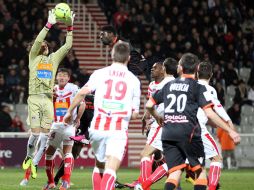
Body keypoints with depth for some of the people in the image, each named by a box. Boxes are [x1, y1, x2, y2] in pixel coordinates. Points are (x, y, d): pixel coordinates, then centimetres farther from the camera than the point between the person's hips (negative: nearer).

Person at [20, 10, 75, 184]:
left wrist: (70, 27, 6)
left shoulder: (54, 58, 19)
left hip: (48, 100, 3)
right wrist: (49, 24, -14)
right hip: (35, 98, -3)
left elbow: (68, 46, 15)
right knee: (36, 132, -9)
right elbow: (38, 41, -7)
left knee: (45, 133, -3)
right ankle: (29, 157, 15)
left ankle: (35, 163, 9)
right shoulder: (33, 58, 8)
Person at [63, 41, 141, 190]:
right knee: (110, 171, -12)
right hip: (119, 129, -2)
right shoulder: (134, 80, 8)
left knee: (99, 165, 24)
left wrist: (70, 112, 3)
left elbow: (83, 92, -8)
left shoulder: (100, 73, 7)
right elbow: (135, 114, 9)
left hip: (98, 127, 2)